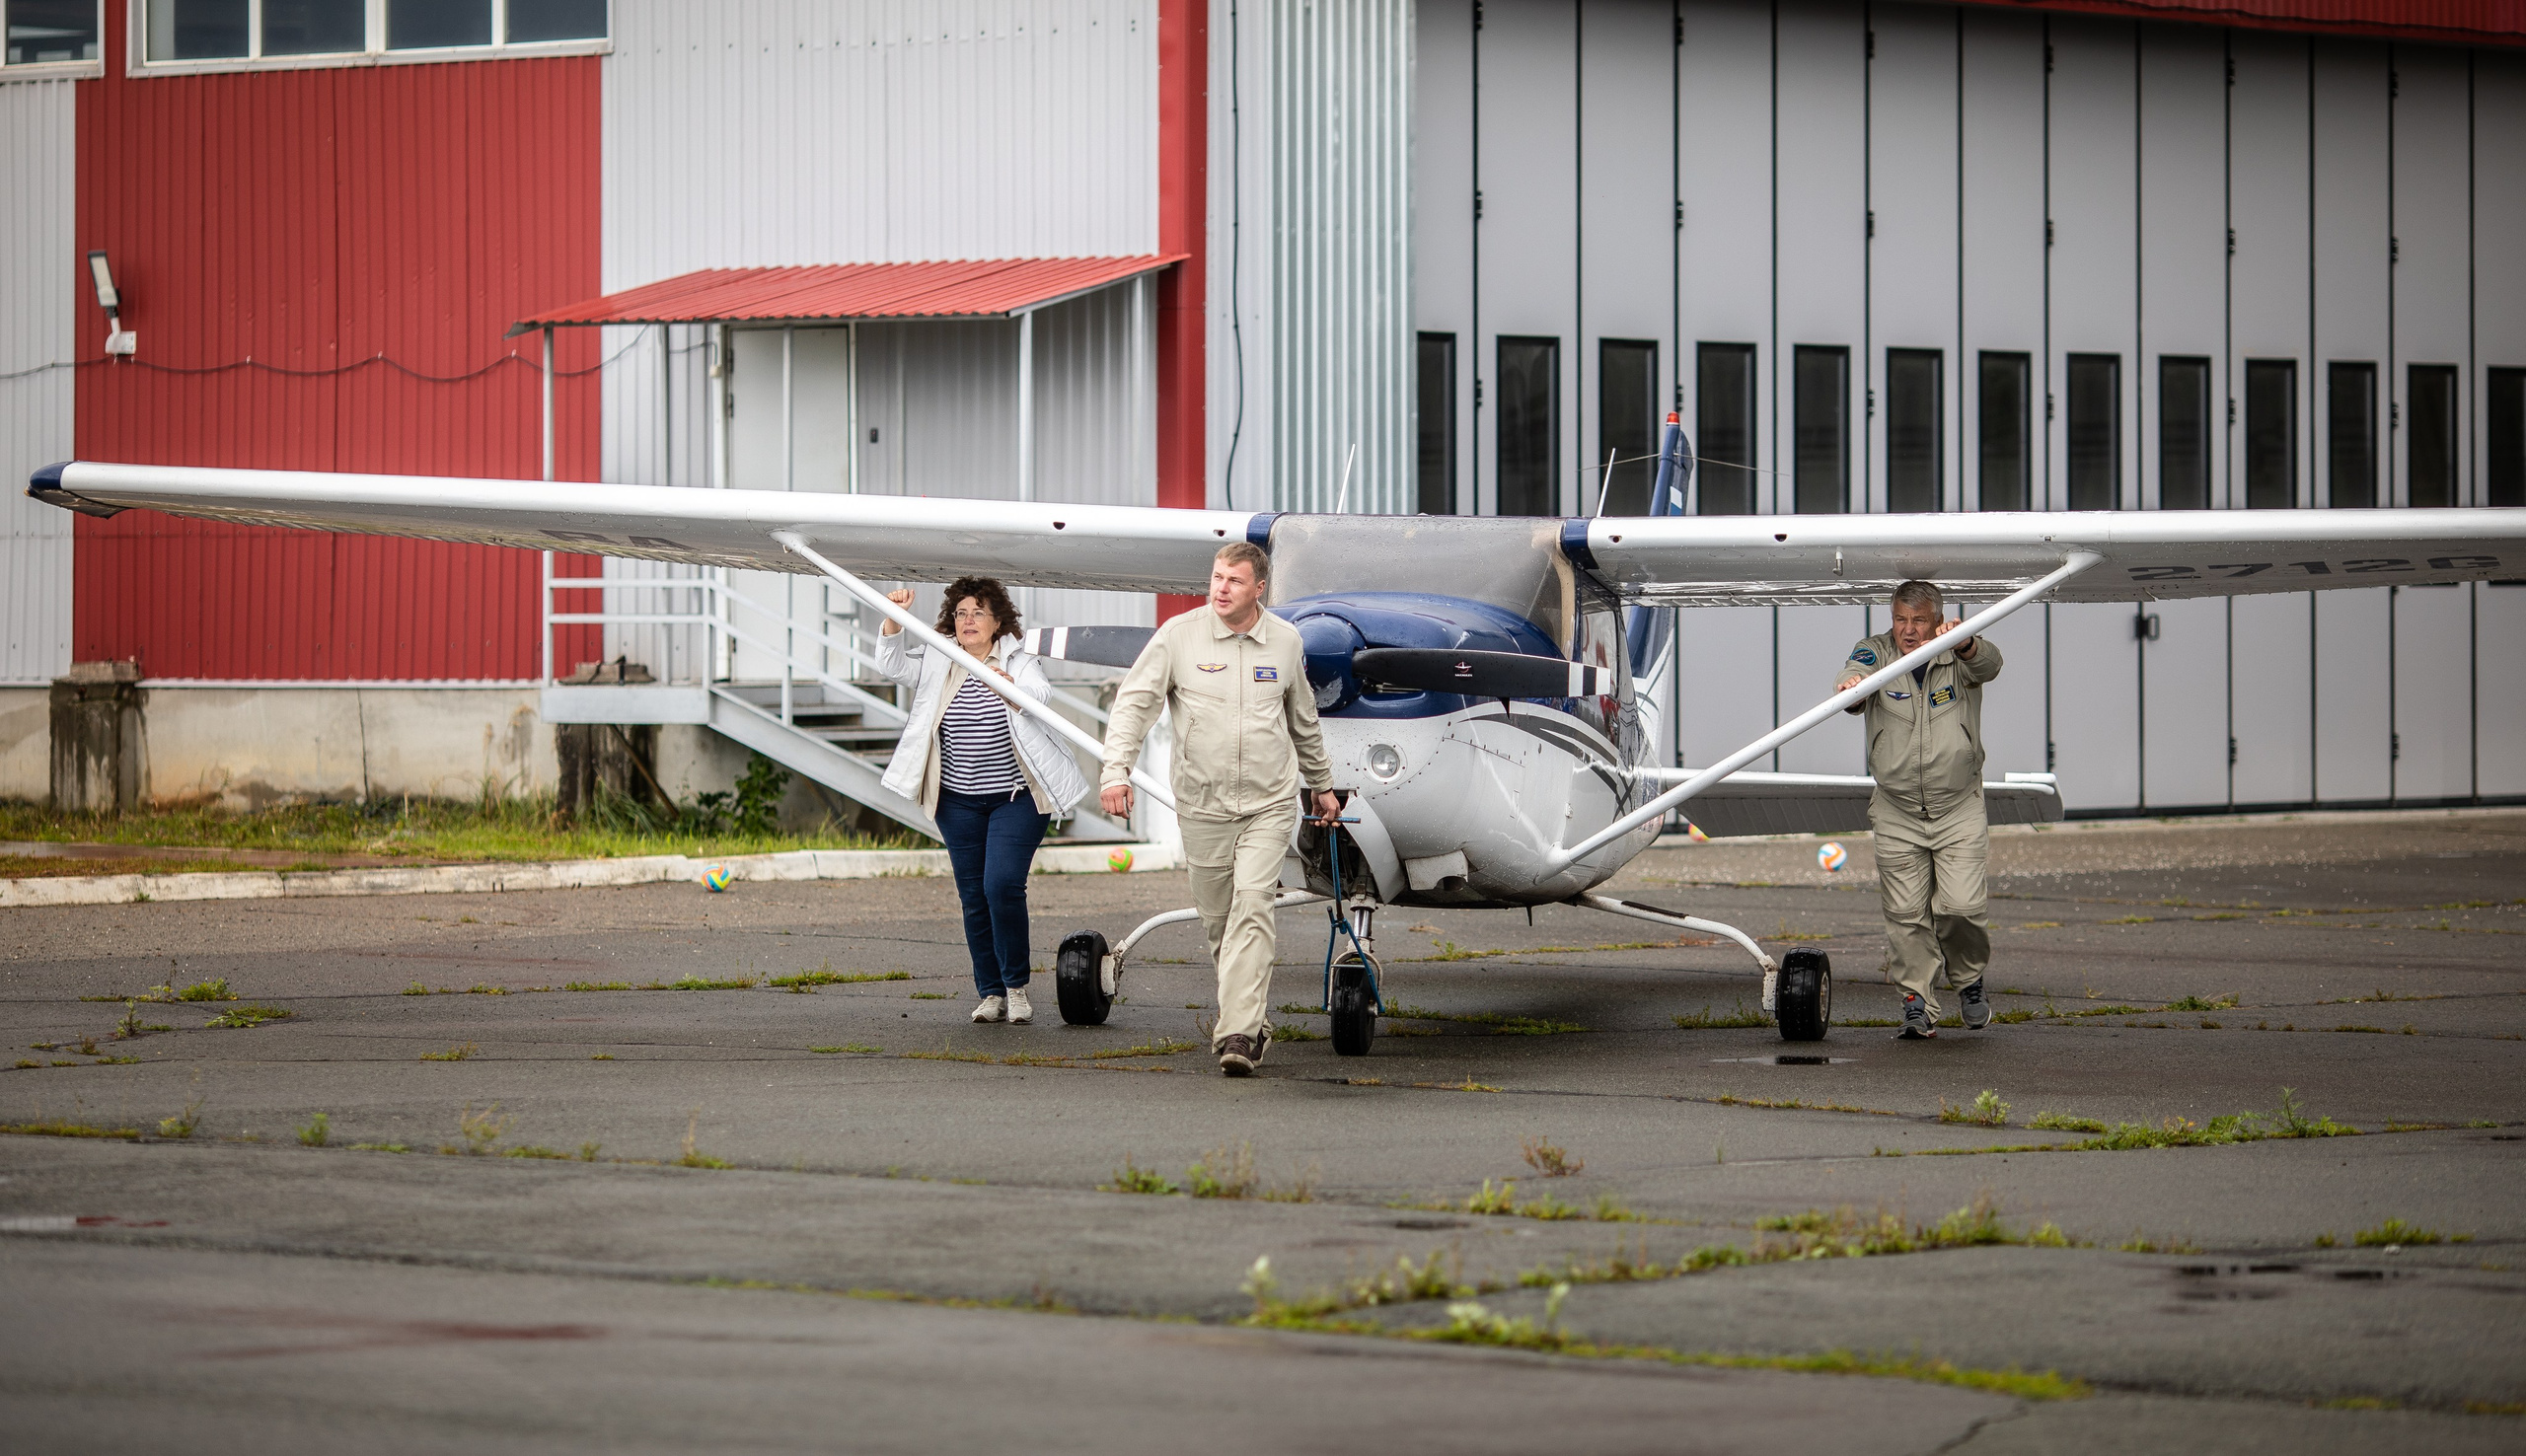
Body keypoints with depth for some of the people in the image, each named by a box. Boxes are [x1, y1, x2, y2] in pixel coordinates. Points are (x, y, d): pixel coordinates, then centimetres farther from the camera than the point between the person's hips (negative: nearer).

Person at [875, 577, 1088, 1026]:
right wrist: (894, 620, -22)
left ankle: (1016, 987, -3)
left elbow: (1040, 694, -22)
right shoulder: (937, 665, 6)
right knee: (974, 896, 5)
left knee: (1002, 886, -16)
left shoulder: (1020, 663, -3)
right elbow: (891, 665, -5)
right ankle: (990, 993, 14)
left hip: (1017, 798, -4)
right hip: (958, 801, 4)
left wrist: (1012, 689, -43)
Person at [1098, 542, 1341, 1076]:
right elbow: (1133, 701, -5)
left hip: (1269, 802, 0)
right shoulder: (1179, 636, -4)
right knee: (1216, 917, 7)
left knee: (1252, 909, -15)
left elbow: (1303, 721, 19)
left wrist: (1321, 785, 28)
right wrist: (1116, 769, -18)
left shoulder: (1285, 642, 4)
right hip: (1203, 805, 0)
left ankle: (1238, 1034, -20)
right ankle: (1251, 1015, 29)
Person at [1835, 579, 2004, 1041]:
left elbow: (1988, 665, -27)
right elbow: (1855, 674, -23)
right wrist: (1850, 690, -49)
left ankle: (1968, 980, 18)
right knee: (1906, 915, -1)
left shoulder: (1958, 656, -5)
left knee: (1960, 907, -9)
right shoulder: (1876, 652, -3)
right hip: (1896, 815, 1)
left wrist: (1965, 644, -51)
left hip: (1959, 811, -1)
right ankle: (1918, 1005, 9)